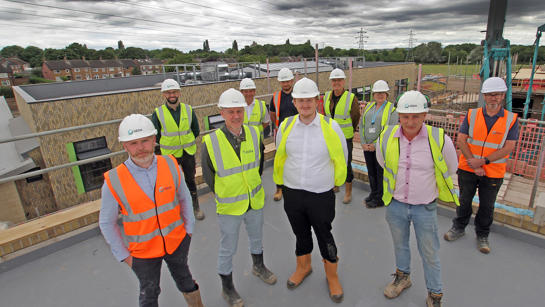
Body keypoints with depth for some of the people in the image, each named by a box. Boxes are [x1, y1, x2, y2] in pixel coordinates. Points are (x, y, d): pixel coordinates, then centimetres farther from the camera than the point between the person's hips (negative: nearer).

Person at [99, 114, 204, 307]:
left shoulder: (170, 165, -15)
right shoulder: (114, 182, -21)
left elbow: (184, 197, 0)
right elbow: (107, 223, -8)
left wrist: (189, 229, 3)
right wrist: (123, 255, -3)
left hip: (177, 241, 2)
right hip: (143, 251, -2)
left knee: (183, 276, 26)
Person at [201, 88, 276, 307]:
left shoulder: (254, 134, -10)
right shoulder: (211, 142, -22)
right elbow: (208, 176, -7)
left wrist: (253, 184, 11)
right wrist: (224, 194, 1)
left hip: (255, 200, 4)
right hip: (229, 206, -4)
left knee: (256, 237, 27)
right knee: (228, 249, 14)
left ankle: (258, 267, 56)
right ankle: (227, 288, 38)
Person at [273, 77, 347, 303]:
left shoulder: (330, 127, -11)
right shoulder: (285, 126, -3)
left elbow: (340, 161, 3)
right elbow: (280, 158, 12)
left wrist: (334, 183, 12)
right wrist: (280, 183, 18)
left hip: (322, 195, -2)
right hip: (292, 193, 3)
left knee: (325, 237, 13)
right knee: (301, 234, 22)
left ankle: (332, 275, 39)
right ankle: (303, 267, 48)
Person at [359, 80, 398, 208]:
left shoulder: (391, 109, -7)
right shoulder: (369, 106, 9)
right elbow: (361, 125, 7)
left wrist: (376, 145, -15)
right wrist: (363, 143, -3)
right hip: (367, 147, 5)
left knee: (381, 173, 4)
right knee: (371, 171, 16)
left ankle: (380, 199, 17)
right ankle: (373, 193, 34)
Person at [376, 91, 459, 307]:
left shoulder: (439, 139, -18)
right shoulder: (386, 137, -12)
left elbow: (450, 169, 2)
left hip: (425, 207, -2)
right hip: (395, 204, 2)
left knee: (429, 253, 14)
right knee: (400, 244, 23)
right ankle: (402, 277, 49)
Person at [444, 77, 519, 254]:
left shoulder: (511, 120, -3)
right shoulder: (472, 115, -2)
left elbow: (508, 147, -9)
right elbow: (461, 140, -6)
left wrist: (483, 161, -19)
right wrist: (473, 163, -13)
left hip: (493, 172, 0)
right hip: (467, 169, 1)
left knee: (487, 206, 12)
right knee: (464, 201, 14)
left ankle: (482, 236, 31)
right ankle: (459, 227, 34)